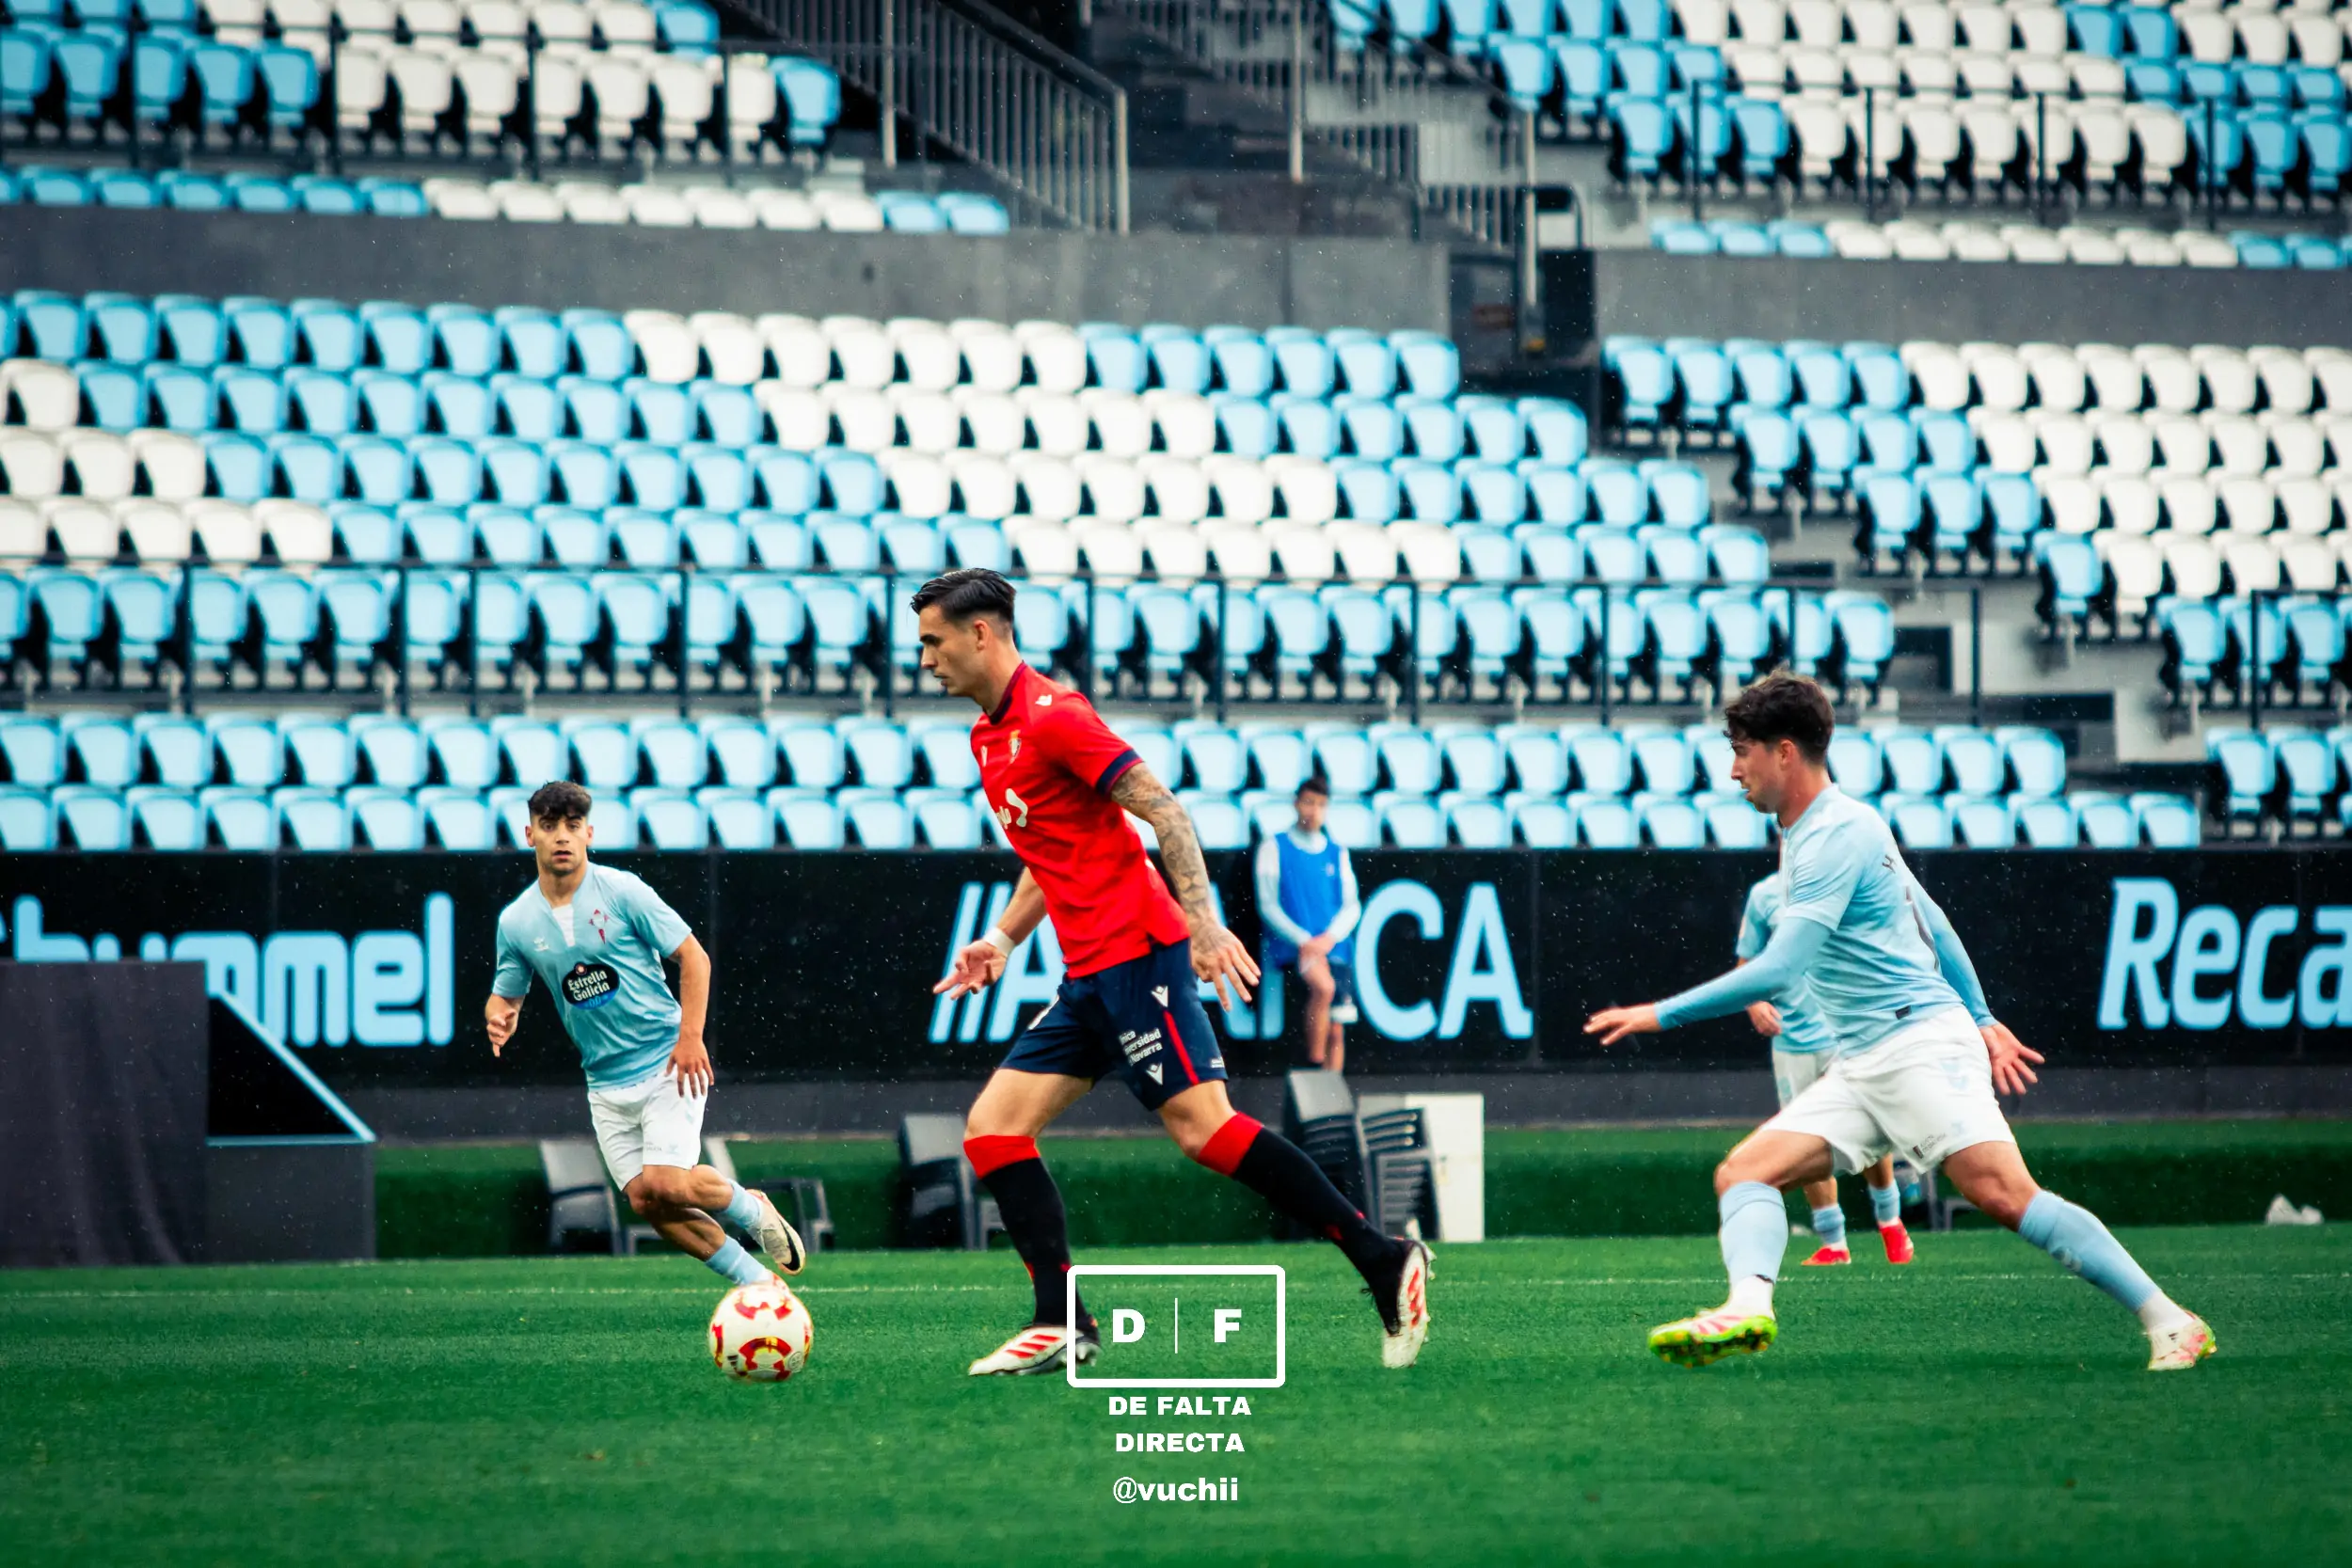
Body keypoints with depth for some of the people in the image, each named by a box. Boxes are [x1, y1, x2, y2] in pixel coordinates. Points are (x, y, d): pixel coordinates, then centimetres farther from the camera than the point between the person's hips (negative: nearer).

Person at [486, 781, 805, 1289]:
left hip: (667, 1064, -5)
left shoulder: (621, 891, -10)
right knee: (644, 1200, -4)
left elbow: (694, 957, -6)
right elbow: (505, 995, 14)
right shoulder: (515, 921, 2)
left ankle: (752, 1210, 12)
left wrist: (690, 1036, -16)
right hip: (606, 1084, 5)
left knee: (665, 1184, -19)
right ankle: (755, 1281, 11)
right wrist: (499, 1019, -11)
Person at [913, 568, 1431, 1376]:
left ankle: (1381, 1258, -14)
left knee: (1203, 1127, -17)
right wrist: (1002, 938, 18)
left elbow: (1163, 811, -15)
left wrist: (1201, 921, -24)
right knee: (992, 1127, 2)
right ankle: (1062, 1323, -4)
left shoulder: (1051, 716, -10)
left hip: (1137, 953, -10)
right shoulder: (990, 735, 19)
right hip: (1088, 976, 10)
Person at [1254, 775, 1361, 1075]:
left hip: (1334, 947, 4)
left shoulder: (1337, 853, 15)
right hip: (1292, 946, -4)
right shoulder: (1275, 847, 5)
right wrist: (1302, 940, -14)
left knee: (1336, 1030, -3)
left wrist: (1329, 937, -9)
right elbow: (1267, 904, -1)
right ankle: (1314, 1066, -23)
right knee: (1324, 985, -32)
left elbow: (1351, 907, 10)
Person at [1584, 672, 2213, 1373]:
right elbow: (1932, 923, 27)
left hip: (1921, 1042, -10)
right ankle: (1749, 1304, -33)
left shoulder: (1836, 835, -12)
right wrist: (1981, 1018, 30)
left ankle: (2170, 1324, -19)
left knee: (2003, 1193, -22)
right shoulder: (1815, 831, 20)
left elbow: (1779, 969, -19)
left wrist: (1664, 1014, -14)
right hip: (1861, 1066, 10)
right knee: (1744, 1171, -7)